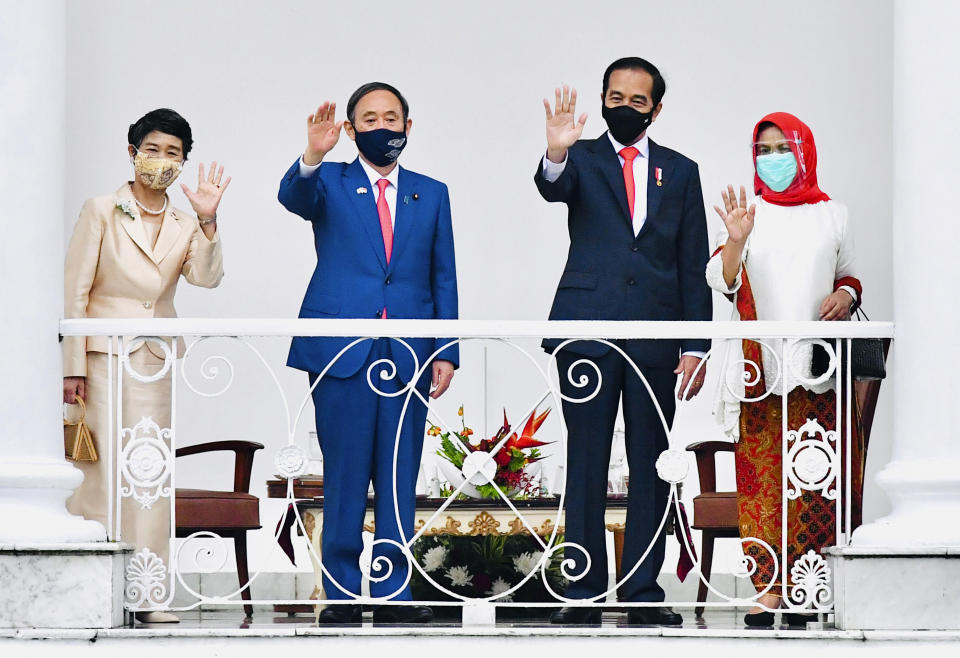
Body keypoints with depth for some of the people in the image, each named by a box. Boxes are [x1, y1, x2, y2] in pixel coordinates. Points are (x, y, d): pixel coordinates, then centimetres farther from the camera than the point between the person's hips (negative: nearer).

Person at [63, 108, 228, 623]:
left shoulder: (184, 224, 12)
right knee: (101, 473, -7)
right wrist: (72, 367, -9)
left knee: (152, 476, 1)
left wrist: (207, 221, -21)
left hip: (156, 360, 4)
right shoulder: (101, 212, 1)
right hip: (103, 355, -4)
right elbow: (74, 292, -2)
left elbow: (206, 277, -6)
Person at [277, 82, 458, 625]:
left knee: (400, 481, 4)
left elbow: (443, 278, 13)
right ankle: (342, 594, 5)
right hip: (342, 353, -2)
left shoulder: (432, 194, 14)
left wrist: (445, 352, 5)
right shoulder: (329, 183, 6)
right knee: (344, 479, -1)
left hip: (408, 356, 3)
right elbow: (294, 196, -17)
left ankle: (392, 592, 9)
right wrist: (313, 156, -38)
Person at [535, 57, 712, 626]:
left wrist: (695, 345, 3)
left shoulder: (680, 172, 12)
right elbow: (553, 188, -17)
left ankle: (644, 591, 9)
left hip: (655, 336, 2)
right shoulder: (582, 159, 7)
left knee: (652, 466, 3)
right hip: (588, 332, -2)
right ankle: (585, 592, 3)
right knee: (586, 463, 0)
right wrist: (556, 154, -40)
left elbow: (694, 265, 10)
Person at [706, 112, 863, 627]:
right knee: (762, 477, -6)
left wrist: (846, 295, 0)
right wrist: (735, 241, -21)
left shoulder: (832, 215, 12)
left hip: (818, 368, 1)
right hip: (761, 367, -1)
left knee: (816, 481, -3)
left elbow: (848, 275, 22)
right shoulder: (746, 212, 8)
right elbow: (722, 282, -2)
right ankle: (767, 589, -6)